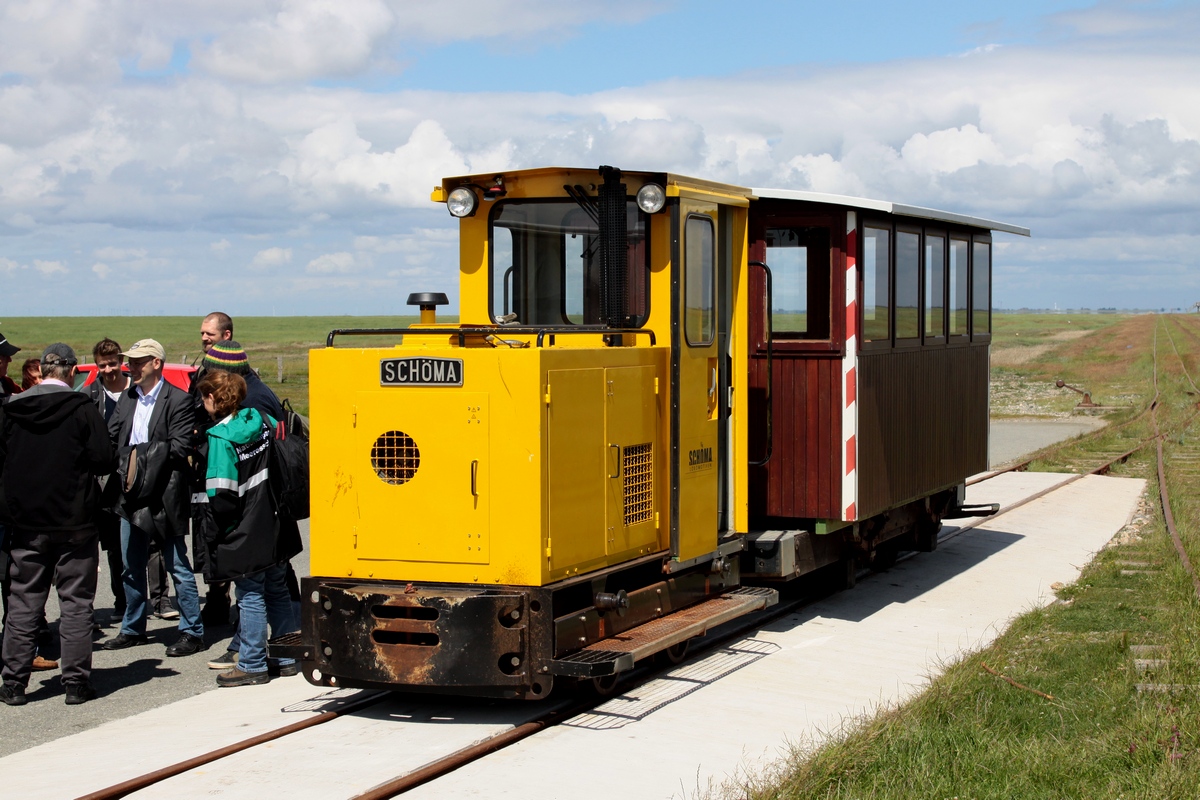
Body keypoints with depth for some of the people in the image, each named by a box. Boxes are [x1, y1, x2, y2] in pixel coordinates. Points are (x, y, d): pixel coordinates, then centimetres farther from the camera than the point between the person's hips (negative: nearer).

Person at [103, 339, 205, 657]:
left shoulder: (178, 400, -9)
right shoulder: (126, 398, 10)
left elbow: (179, 448, -15)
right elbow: (111, 438, 8)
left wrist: (143, 453, -15)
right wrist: (122, 469, -8)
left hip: (164, 497, -6)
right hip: (132, 496, 7)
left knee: (178, 567, 1)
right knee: (131, 567, 15)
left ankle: (192, 632, 8)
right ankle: (133, 629, 27)